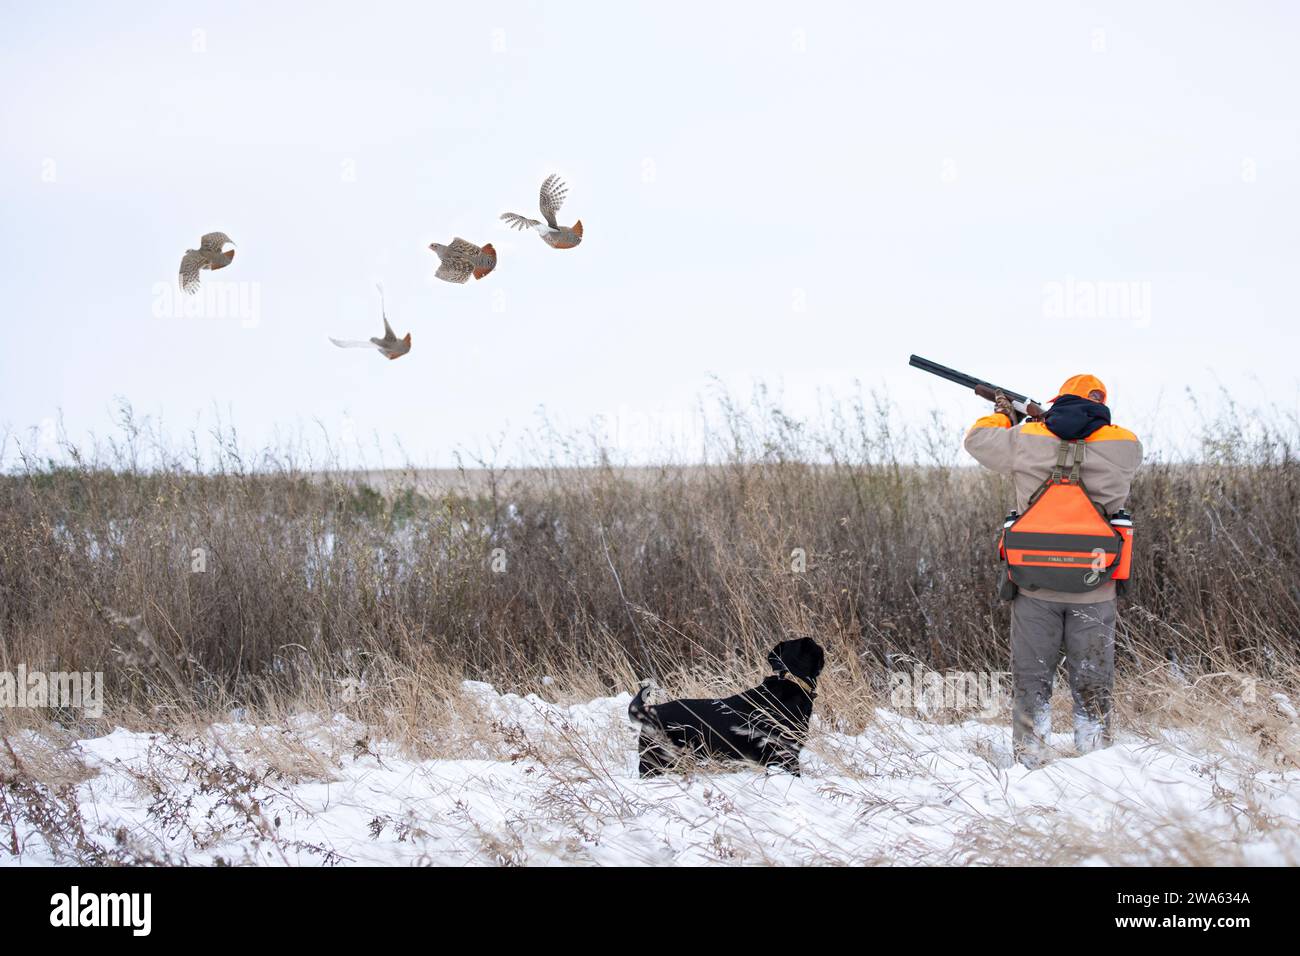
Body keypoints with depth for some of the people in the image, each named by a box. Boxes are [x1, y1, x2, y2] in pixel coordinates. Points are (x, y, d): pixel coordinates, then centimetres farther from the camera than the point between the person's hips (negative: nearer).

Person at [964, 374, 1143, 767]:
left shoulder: (1025, 440, -4)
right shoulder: (1125, 445, -2)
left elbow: (977, 439, 13)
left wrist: (1002, 416, 32)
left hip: (1035, 587, 0)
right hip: (1094, 589, 0)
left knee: (1031, 680, 11)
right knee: (1092, 685, 11)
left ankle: (1029, 761, 13)